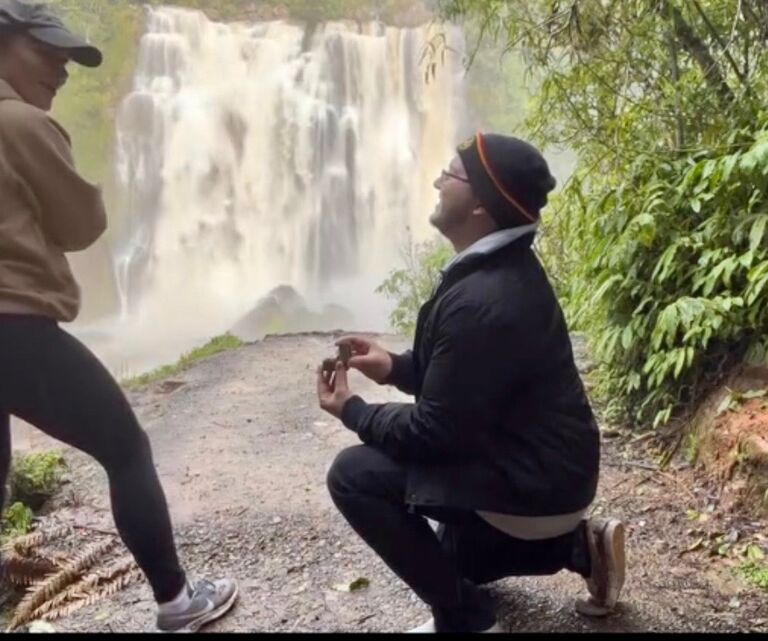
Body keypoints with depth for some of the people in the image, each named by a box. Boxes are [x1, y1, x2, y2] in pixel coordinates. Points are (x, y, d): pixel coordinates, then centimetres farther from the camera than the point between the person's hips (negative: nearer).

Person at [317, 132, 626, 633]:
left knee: (355, 474, -14)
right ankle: (578, 545, 21)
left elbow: (437, 431, -24)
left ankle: (465, 618, -3)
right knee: (454, 557, 31)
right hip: (550, 470, 10)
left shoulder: (481, 302, -31)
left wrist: (354, 412, -9)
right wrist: (395, 367, 0)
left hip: (532, 487, -10)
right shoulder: (506, 268, 1)